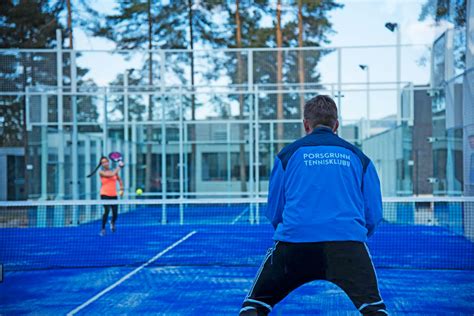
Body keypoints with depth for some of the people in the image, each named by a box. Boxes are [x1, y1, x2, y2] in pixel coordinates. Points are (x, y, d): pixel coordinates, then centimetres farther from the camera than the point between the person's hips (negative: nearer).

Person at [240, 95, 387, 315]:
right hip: (348, 241, 0)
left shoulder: (288, 154, 14)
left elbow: (274, 212, 18)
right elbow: (373, 214, 16)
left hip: (294, 239, 0)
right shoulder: (357, 156, 17)